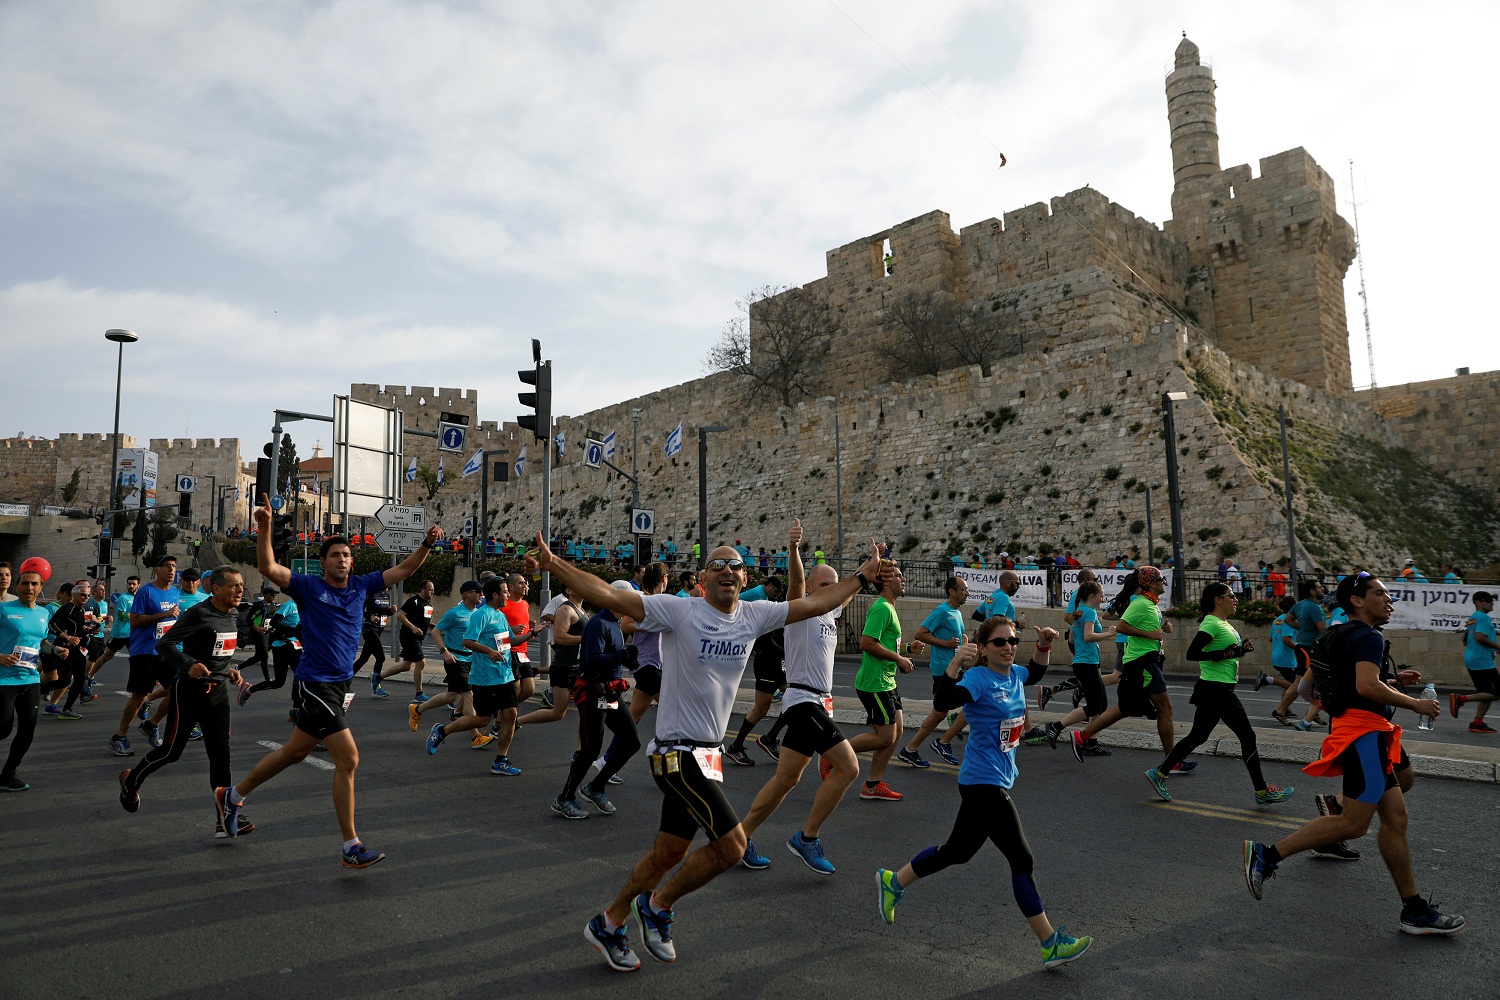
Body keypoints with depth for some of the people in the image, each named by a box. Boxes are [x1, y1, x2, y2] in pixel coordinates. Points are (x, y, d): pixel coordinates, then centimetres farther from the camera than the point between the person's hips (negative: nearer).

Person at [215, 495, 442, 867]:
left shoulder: (362, 586, 7)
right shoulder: (309, 587, -5)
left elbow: (404, 570, 8)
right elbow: (268, 568, -16)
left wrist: (426, 545, -6)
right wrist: (264, 528, -28)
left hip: (341, 684, 7)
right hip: (315, 684, -7)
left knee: (295, 752, 21)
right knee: (348, 758, -12)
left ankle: (232, 795, 44)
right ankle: (352, 846, -5)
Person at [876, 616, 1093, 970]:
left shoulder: (1014, 674, 7)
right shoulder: (979, 678, -17)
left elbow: (1035, 674, 29)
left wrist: (1044, 646, 11)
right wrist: (956, 663, -46)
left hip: (995, 783, 9)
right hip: (984, 784, -9)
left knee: (957, 851, 20)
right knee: (1022, 860, -3)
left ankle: (893, 881, 36)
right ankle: (1051, 944, 9)